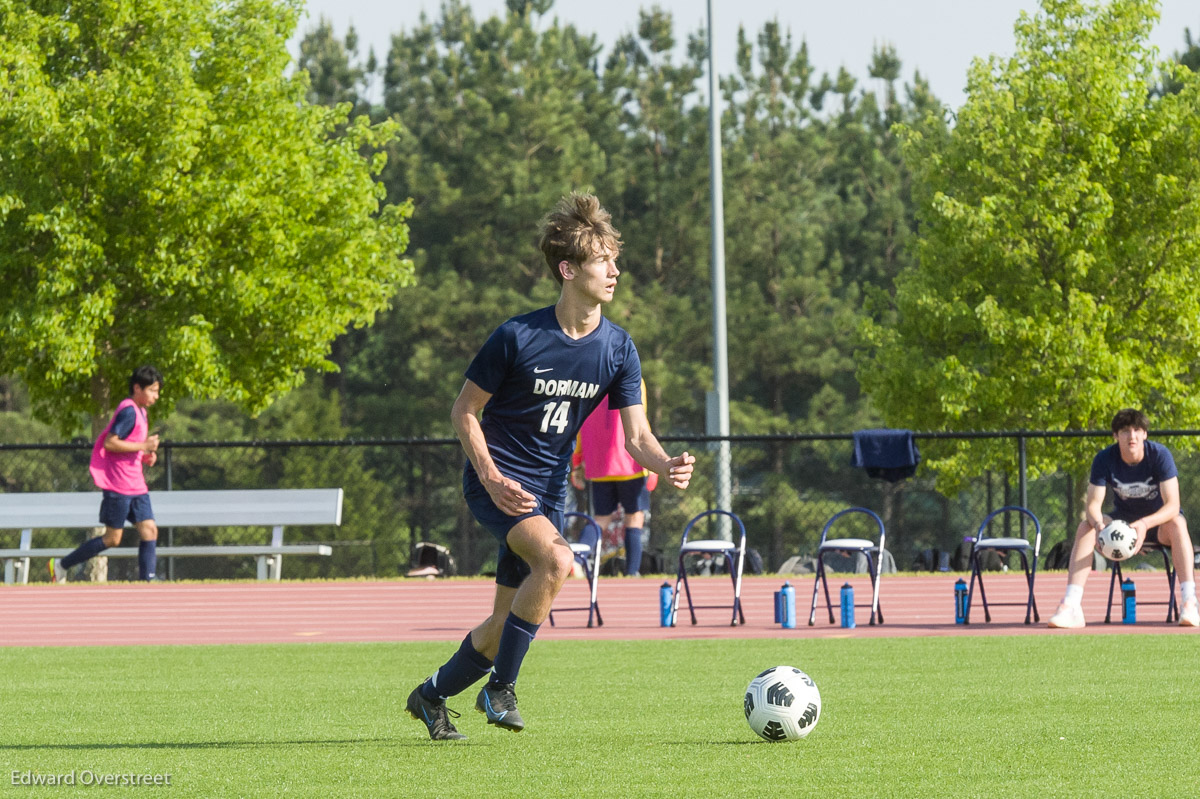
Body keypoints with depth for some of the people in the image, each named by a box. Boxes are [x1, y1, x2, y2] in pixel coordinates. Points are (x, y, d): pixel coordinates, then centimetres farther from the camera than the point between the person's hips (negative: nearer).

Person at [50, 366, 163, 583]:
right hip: (119, 485, -9)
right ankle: (61, 565, 10)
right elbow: (109, 443, -23)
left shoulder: (140, 412, 15)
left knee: (149, 530, -2)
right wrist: (143, 446, -20)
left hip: (136, 484, 9)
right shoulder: (129, 411, -15)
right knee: (112, 538, -2)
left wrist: (144, 456, 9)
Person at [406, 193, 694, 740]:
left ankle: (432, 696, 32)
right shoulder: (517, 337, -16)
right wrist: (492, 478, -20)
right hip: (496, 480, -6)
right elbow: (464, 409, -7)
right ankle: (500, 688, -17)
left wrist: (667, 466, -26)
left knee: (506, 622, 7)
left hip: (548, 489, 6)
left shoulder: (618, 349, -3)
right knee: (556, 559, -31)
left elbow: (637, 435, -3)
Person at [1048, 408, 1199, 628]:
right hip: (1123, 520, 2)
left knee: (1177, 524, -36)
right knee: (1085, 526, -24)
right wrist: (1098, 525, -43)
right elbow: (1092, 504, -18)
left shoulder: (1160, 455, -22)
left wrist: (1145, 524, -47)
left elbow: (1172, 505, -27)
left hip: (1158, 522, -2)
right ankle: (1071, 606, -33)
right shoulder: (1104, 460, -15)